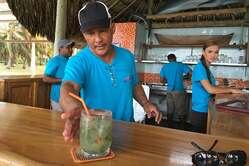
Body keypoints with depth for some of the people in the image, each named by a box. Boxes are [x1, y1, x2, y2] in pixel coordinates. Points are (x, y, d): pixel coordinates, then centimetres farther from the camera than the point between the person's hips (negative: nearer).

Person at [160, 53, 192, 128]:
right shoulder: (180, 65, -2)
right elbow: (191, 73, -7)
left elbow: (162, 80, 9)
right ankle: (182, 129, 8)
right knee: (181, 112, 4)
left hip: (169, 91, 4)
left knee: (170, 111, 10)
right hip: (179, 91, -4)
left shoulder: (164, 67, 8)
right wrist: (184, 76, 12)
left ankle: (170, 128, 17)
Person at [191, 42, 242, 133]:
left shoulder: (207, 68, 7)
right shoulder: (200, 67, -17)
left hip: (207, 110, 8)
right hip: (200, 111, -8)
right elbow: (210, 89, -22)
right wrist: (231, 90, -12)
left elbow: (212, 87, 12)